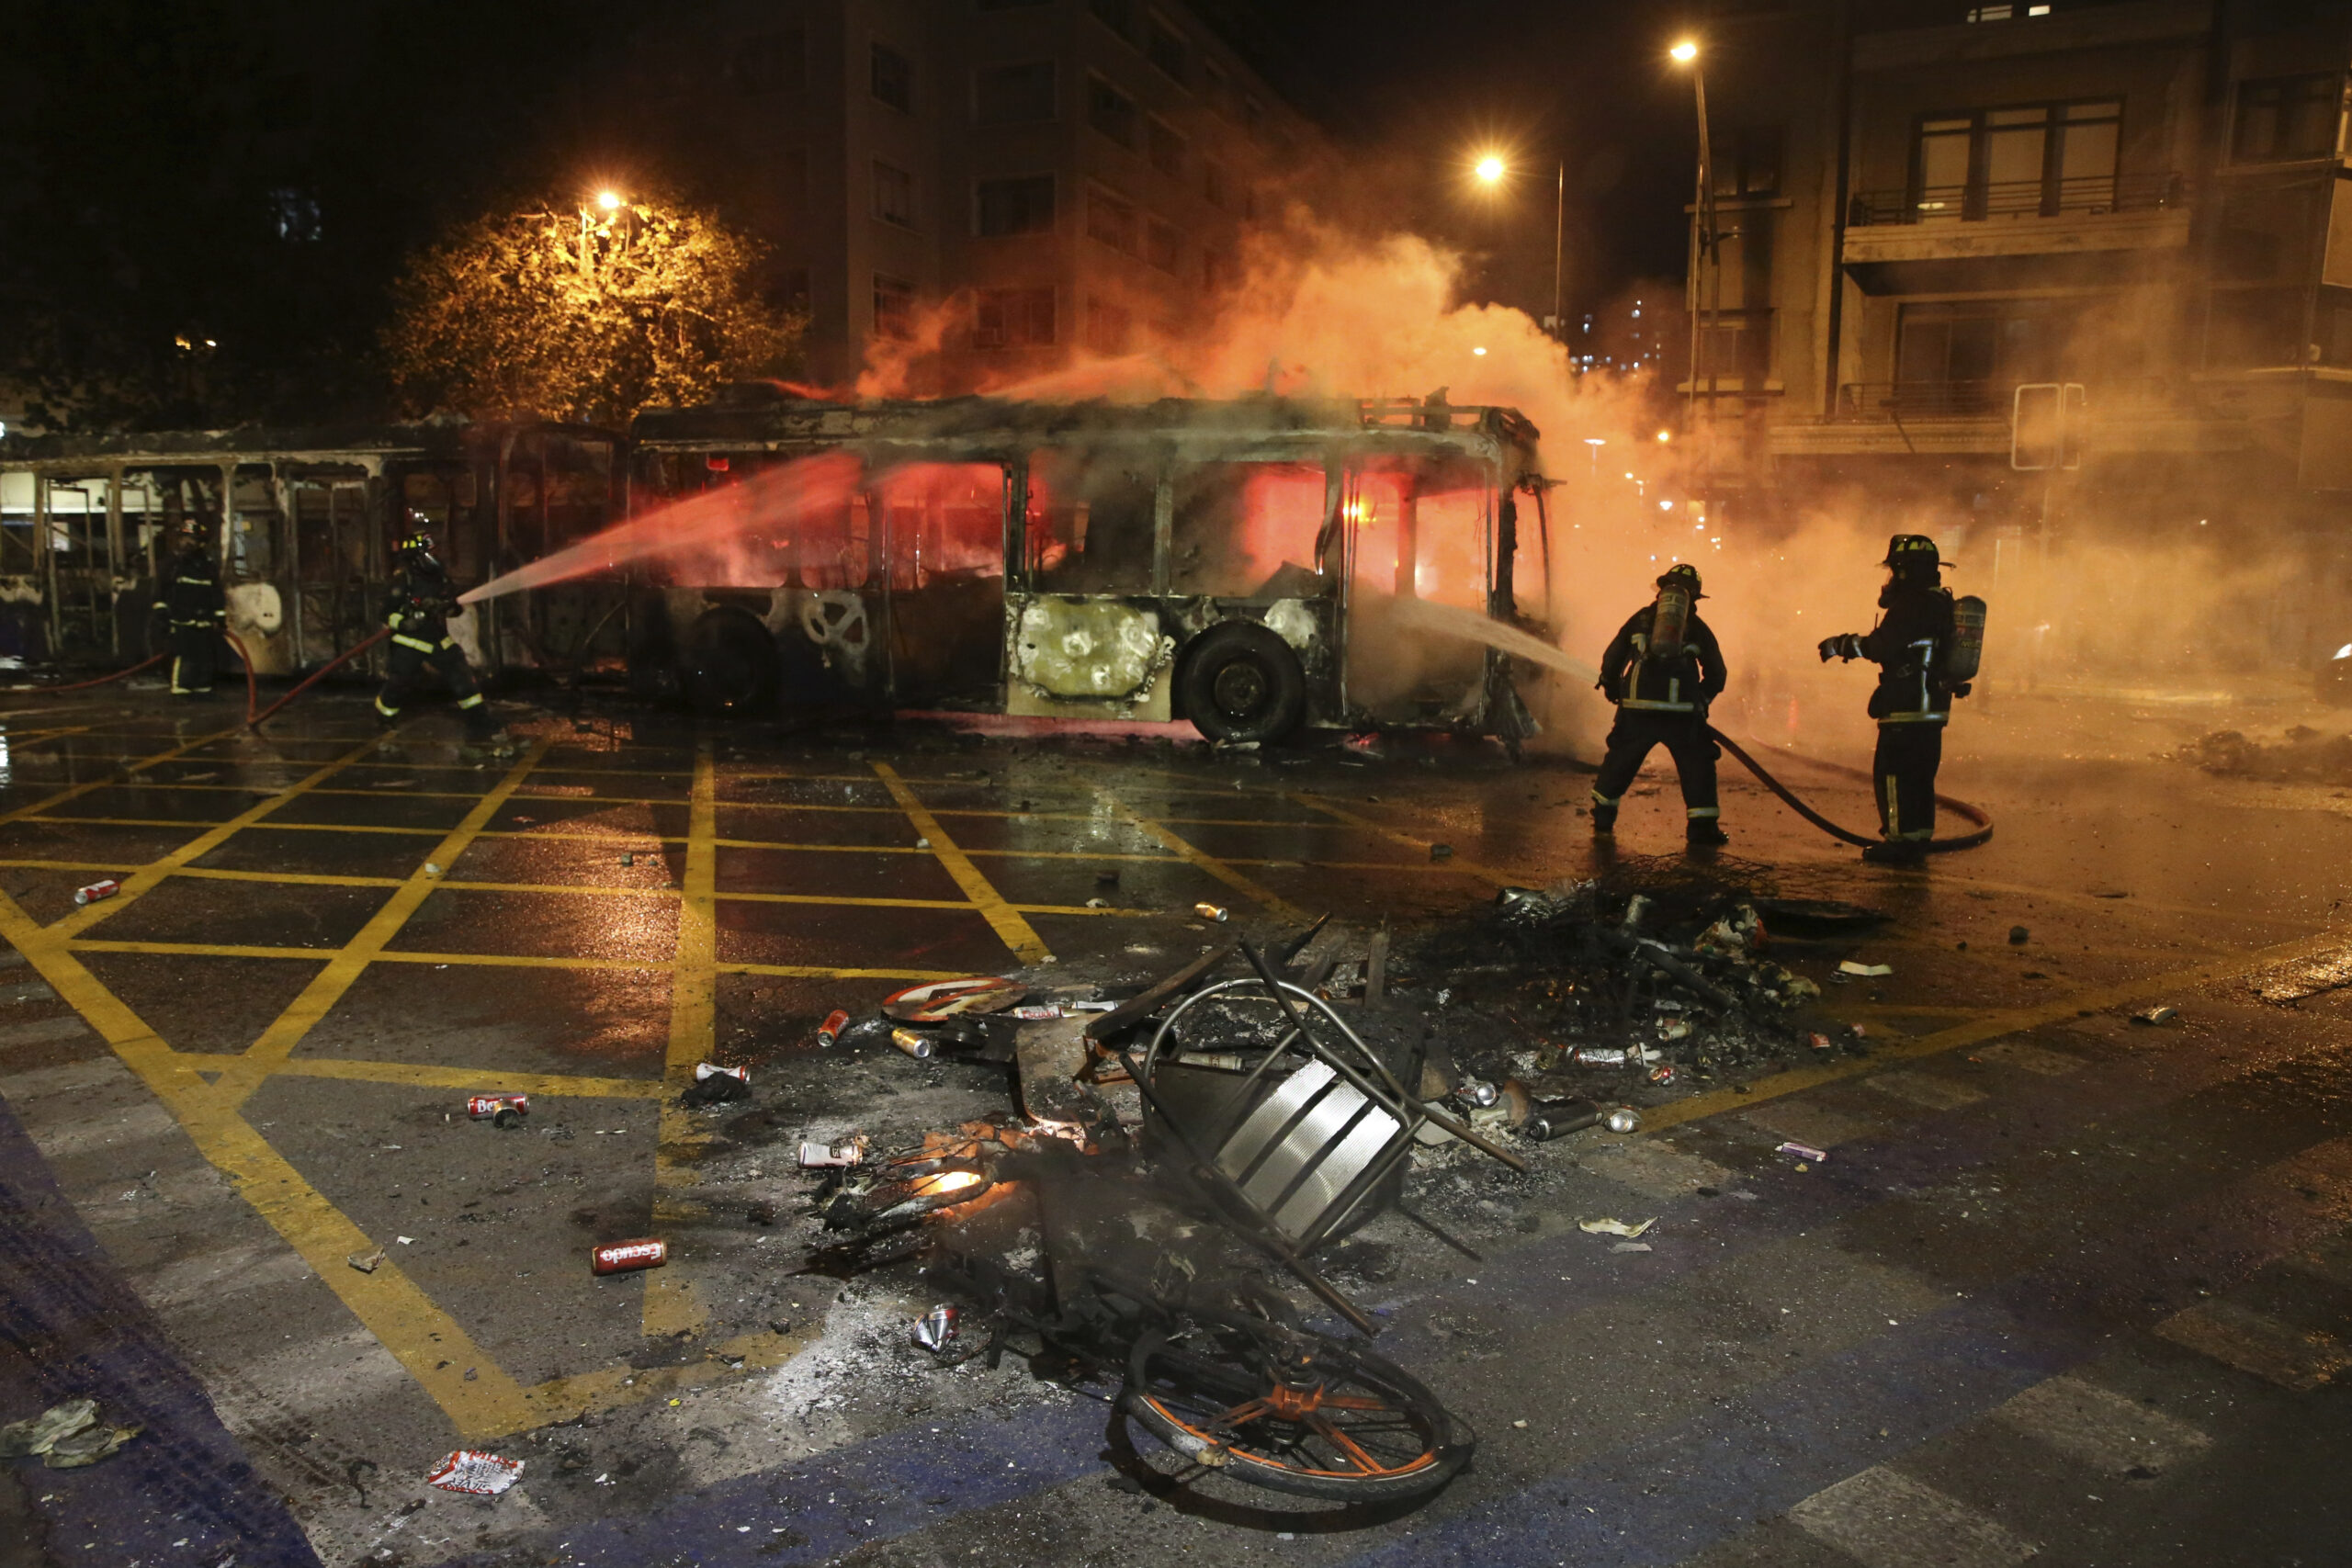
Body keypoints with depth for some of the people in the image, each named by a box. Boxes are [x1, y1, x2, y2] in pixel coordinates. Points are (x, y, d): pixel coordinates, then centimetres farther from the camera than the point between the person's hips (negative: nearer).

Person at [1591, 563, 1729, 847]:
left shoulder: (1641, 618, 12)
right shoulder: (1697, 627, 12)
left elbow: (1612, 657, 10)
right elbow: (1716, 673, 14)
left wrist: (1611, 686, 27)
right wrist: (1701, 700, 29)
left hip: (1637, 709, 1)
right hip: (1682, 713, -1)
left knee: (1620, 761, 15)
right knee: (1697, 764, 10)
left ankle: (1603, 820, 22)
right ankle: (1703, 826, 6)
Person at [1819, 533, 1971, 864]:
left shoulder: (1913, 604, -16)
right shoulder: (1943, 604, 15)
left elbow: (1883, 646, -21)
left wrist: (1844, 644, -10)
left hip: (1906, 707, -10)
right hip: (1934, 708, 10)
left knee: (1892, 772, -4)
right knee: (1920, 775, 14)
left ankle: (1900, 840, -4)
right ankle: (1919, 838, 19)